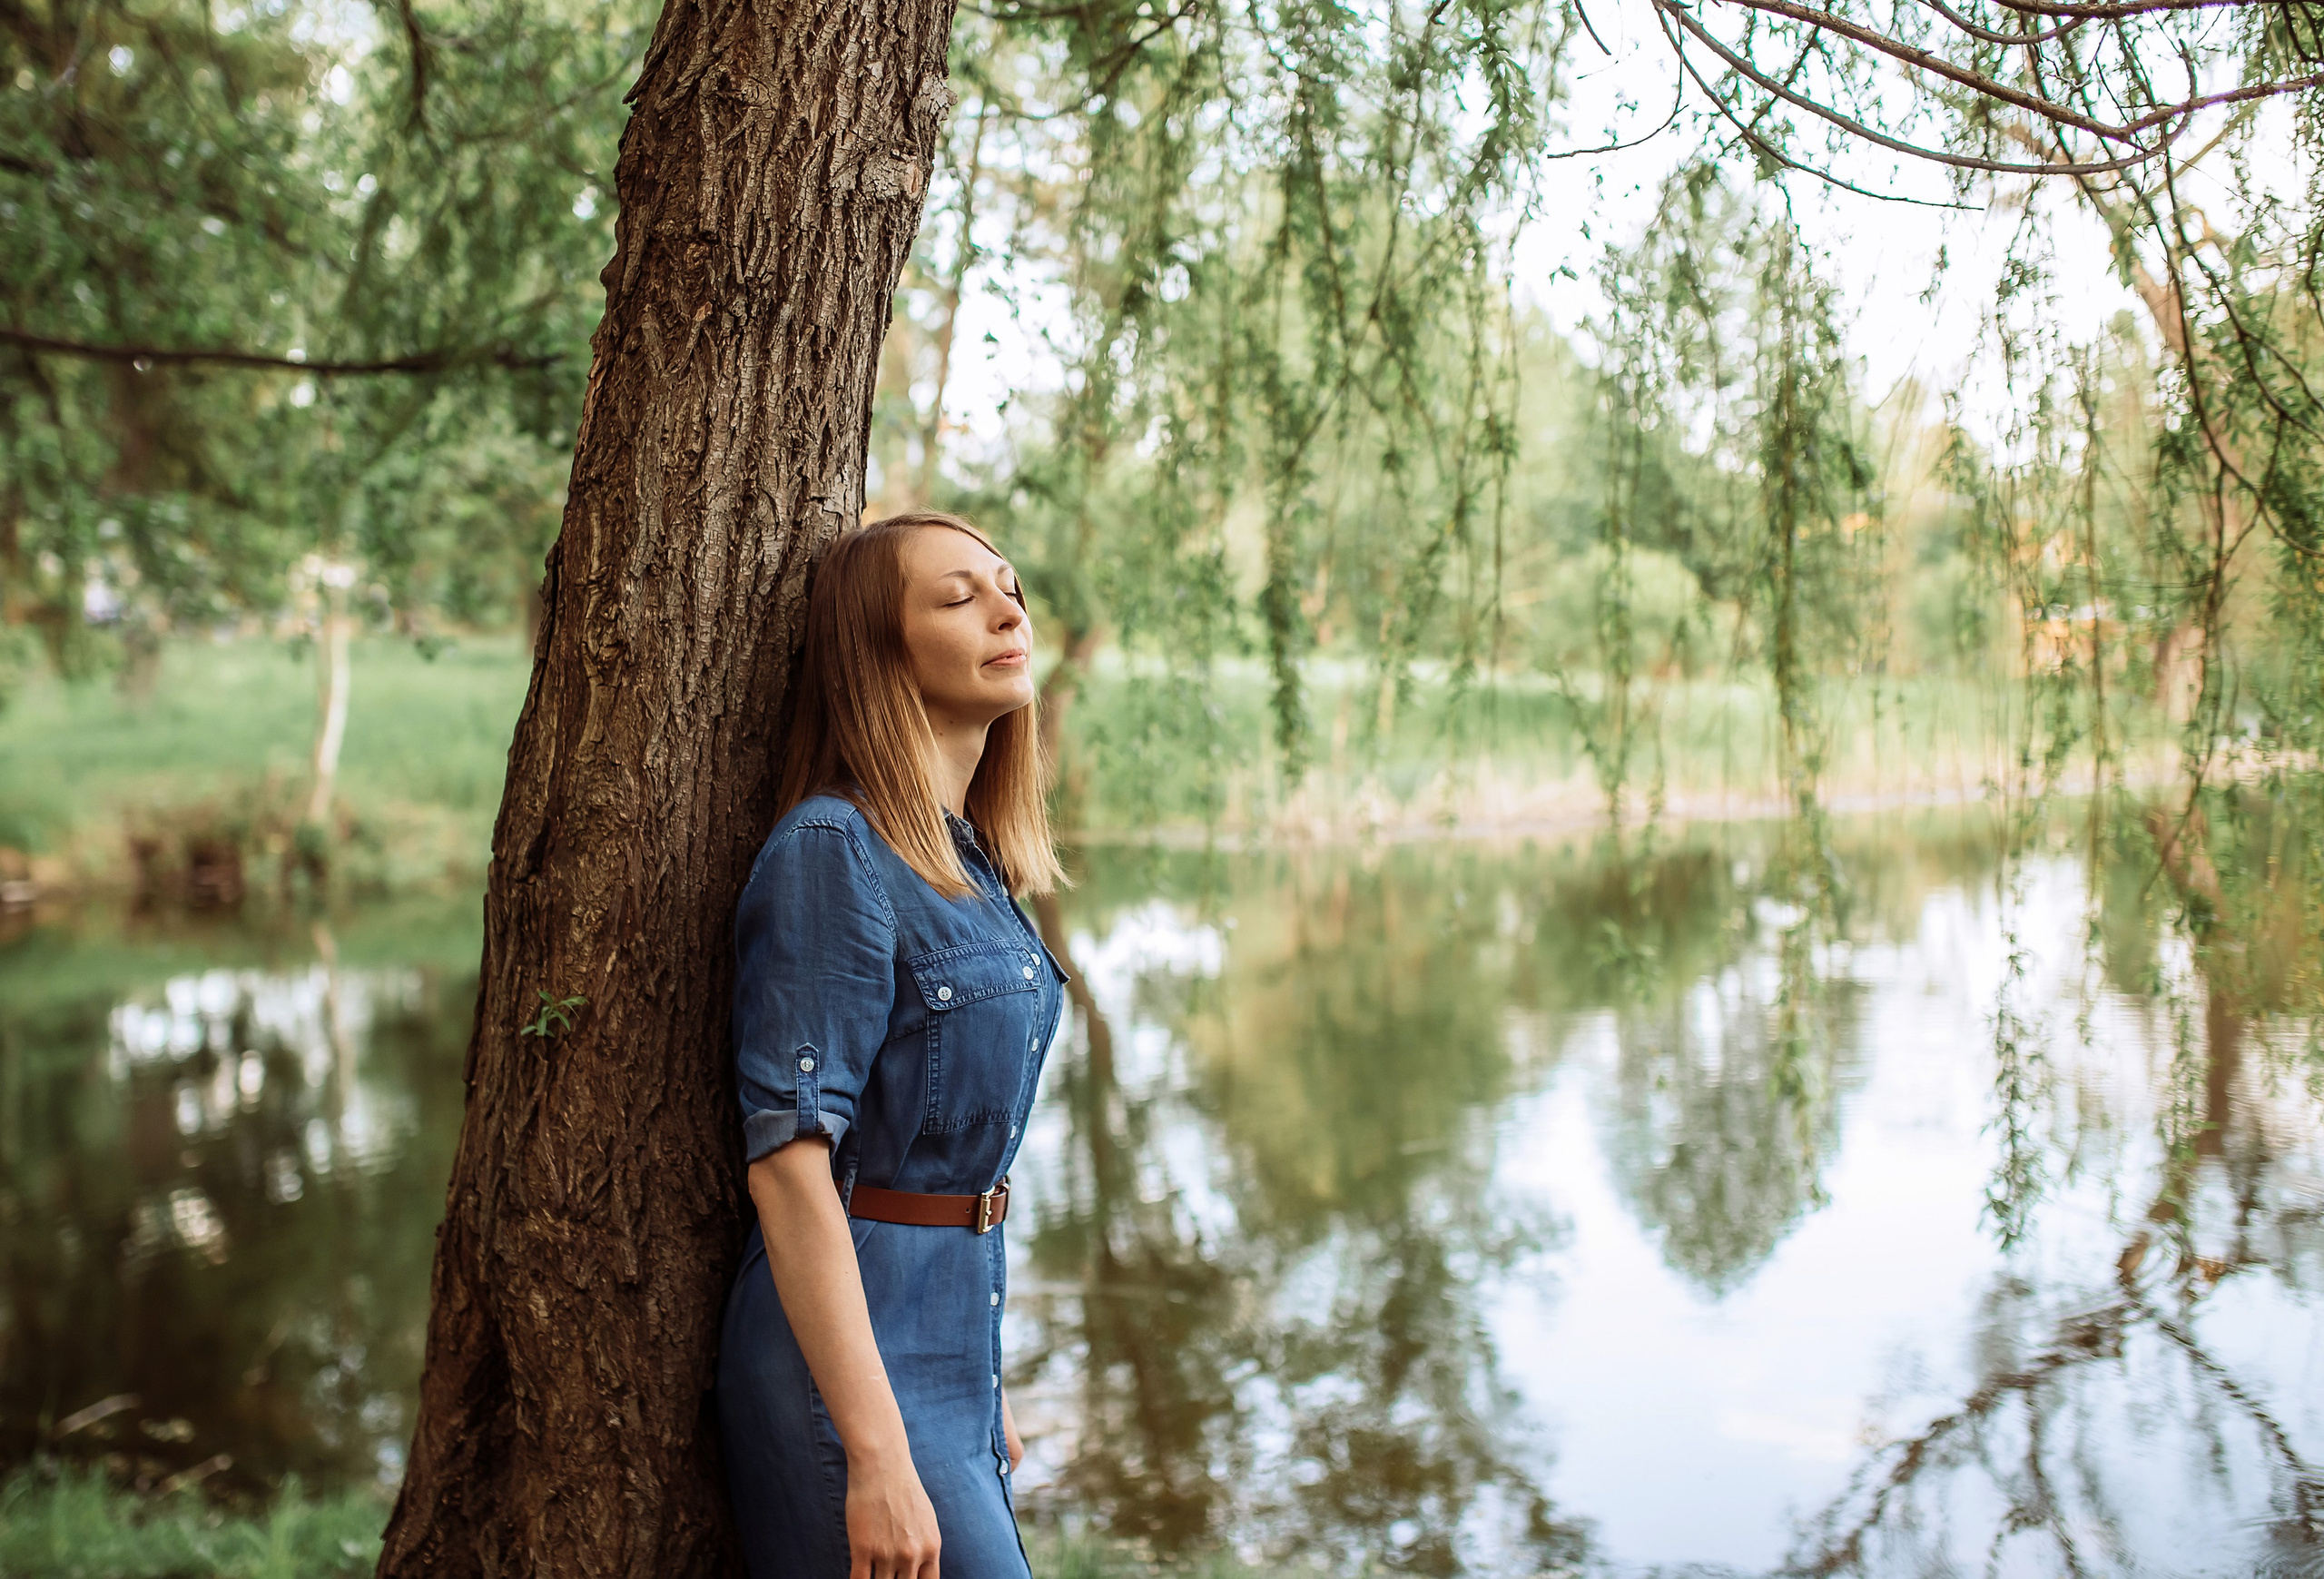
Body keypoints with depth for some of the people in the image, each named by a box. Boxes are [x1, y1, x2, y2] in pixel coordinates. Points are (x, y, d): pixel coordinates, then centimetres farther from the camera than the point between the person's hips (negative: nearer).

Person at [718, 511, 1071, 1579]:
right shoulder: (832, 851, -16)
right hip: (851, 1358, -9)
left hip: (949, 1347, 9)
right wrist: (877, 1459, -24)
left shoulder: (970, 861, 10)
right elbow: (789, 1161, -21)